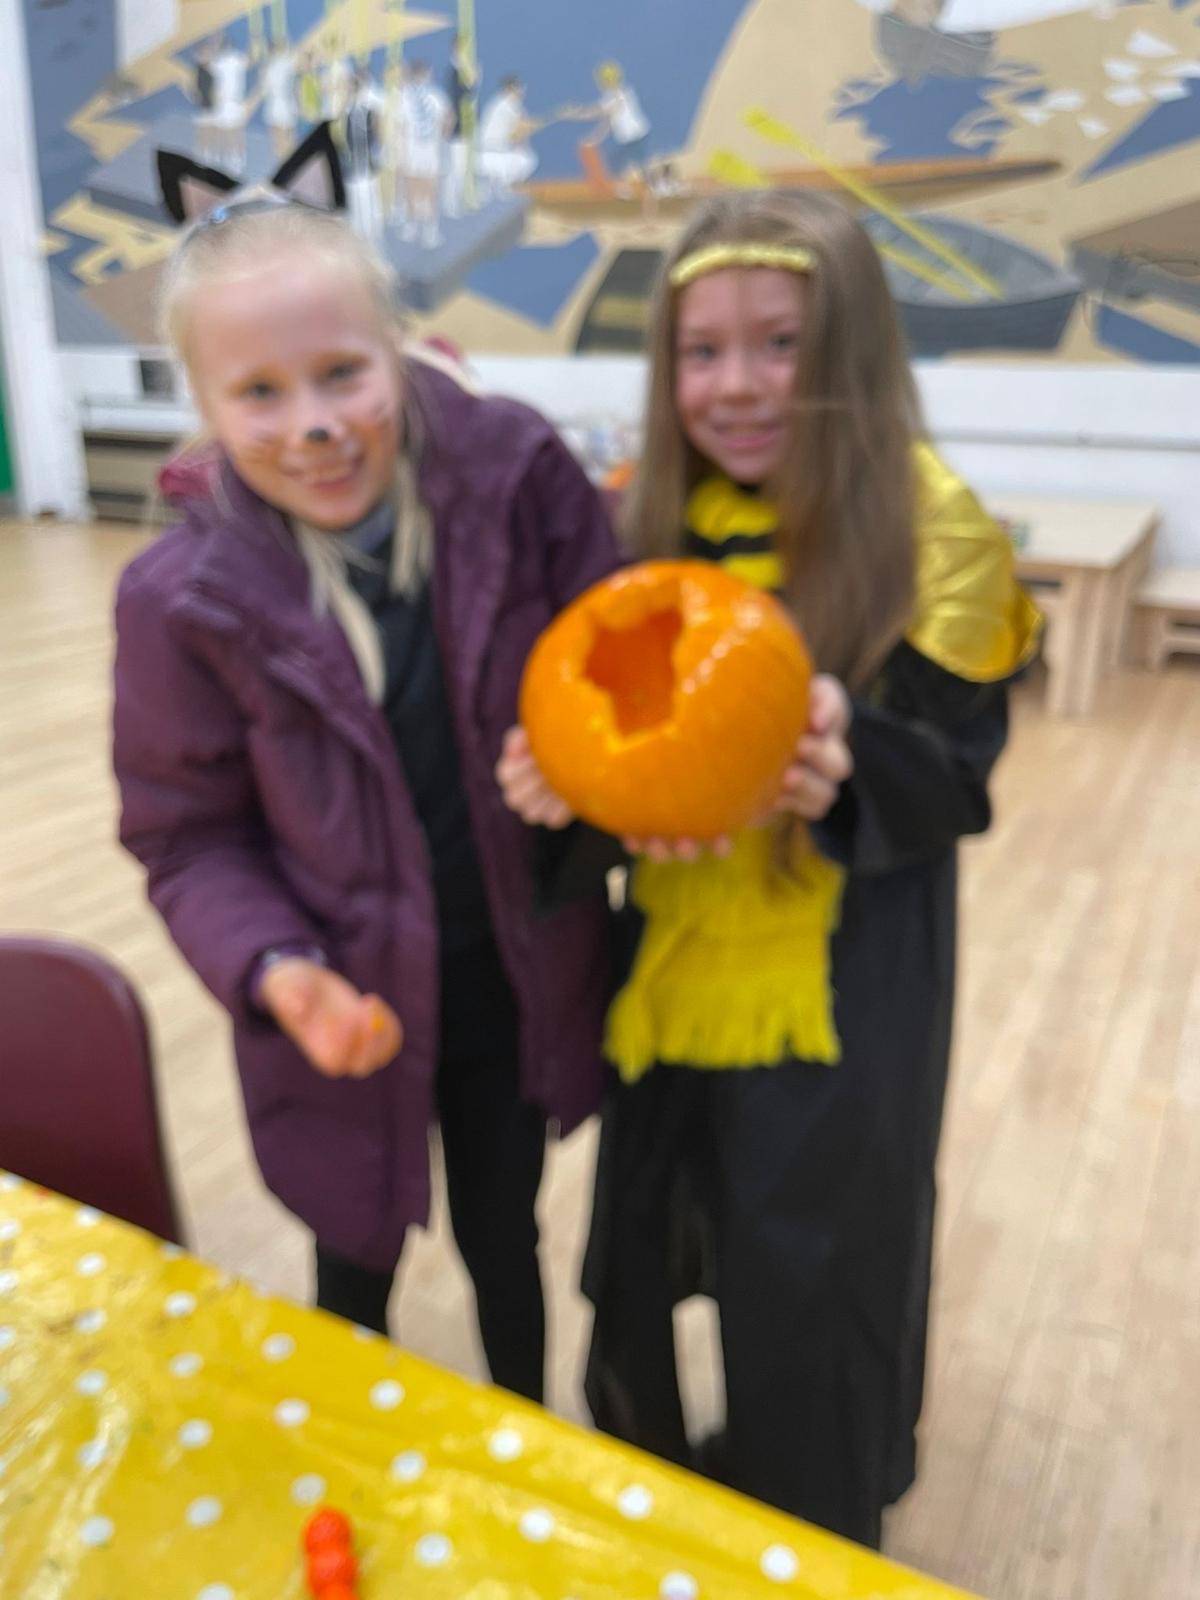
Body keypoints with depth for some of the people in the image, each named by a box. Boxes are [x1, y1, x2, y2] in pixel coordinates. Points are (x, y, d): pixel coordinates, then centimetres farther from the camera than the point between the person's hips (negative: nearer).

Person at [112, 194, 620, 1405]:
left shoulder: (519, 473, -17)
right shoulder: (187, 595, -18)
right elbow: (190, 836, -9)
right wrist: (277, 971, -26)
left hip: (520, 979, 1)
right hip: (346, 1009, 0)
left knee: (505, 1245, 26)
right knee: (357, 1268, 24)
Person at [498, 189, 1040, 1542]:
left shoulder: (930, 529, -12)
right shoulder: (649, 517, 2)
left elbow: (952, 776, -14)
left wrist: (846, 768, -35)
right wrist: (559, 773, -19)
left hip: (841, 988, -4)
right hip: (671, 961, 5)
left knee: (811, 1273, 11)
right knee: (644, 1235, 21)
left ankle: (814, 1537, 44)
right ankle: (648, 1478, 54)